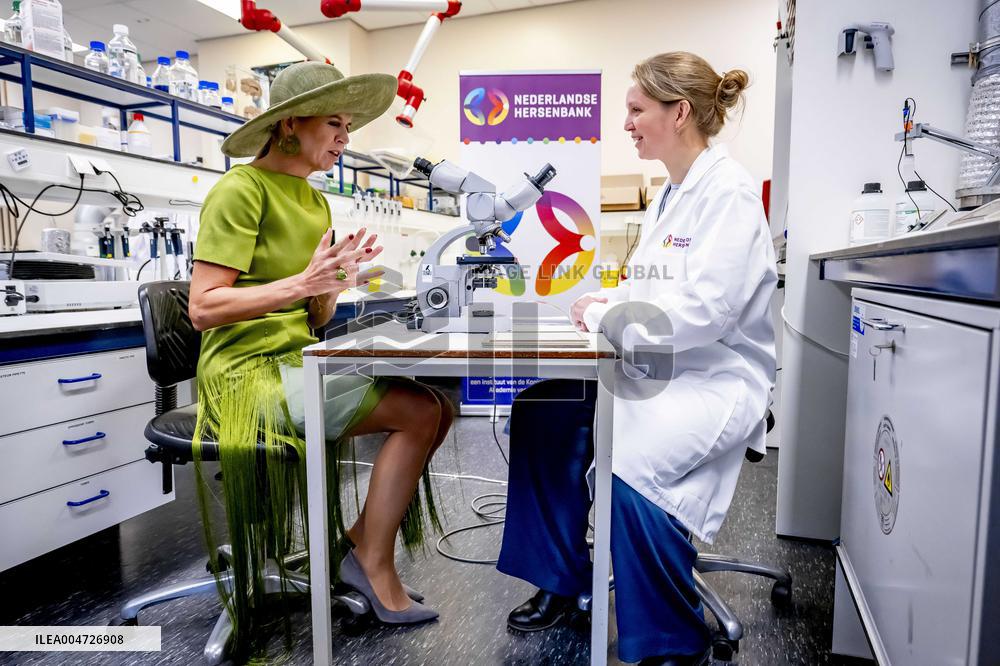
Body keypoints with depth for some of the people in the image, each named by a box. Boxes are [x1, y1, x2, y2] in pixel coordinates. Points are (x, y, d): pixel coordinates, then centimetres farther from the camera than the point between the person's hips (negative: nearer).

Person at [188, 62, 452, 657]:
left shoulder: (315, 201, 15)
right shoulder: (241, 189, -8)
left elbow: (316, 320, 12)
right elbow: (203, 308, -16)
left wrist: (336, 282, -7)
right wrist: (299, 284, -25)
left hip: (297, 363, 8)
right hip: (248, 371, -8)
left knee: (440, 407, -4)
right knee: (419, 412, -19)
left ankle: (360, 544, 6)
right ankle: (373, 564, -2)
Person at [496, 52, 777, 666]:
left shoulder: (729, 190, -13)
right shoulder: (671, 195, 15)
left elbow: (706, 310, -23)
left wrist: (606, 317, -15)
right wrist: (608, 304, -1)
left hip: (718, 377, -9)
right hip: (659, 367, 10)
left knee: (630, 461, -32)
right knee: (541, 411, 1)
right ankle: (561, 581, 14)